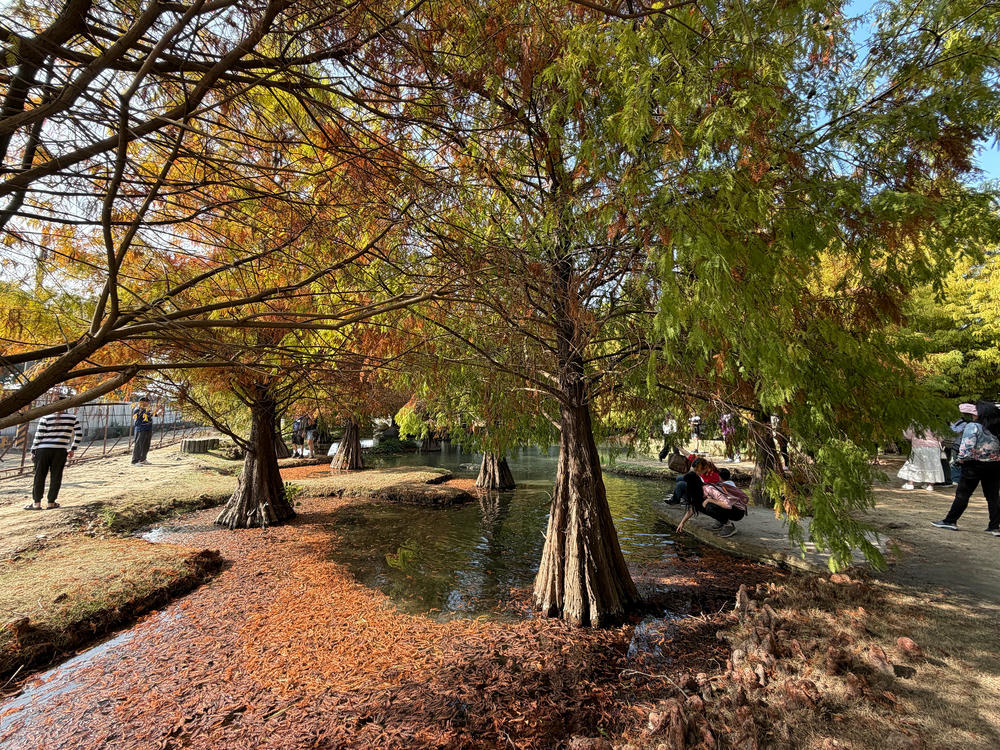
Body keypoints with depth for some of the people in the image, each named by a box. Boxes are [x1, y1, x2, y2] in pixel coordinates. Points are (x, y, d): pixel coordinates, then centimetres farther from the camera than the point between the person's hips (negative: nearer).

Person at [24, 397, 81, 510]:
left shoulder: (46, 418, -1)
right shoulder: (72, 418, 2)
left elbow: (38, 436, -3)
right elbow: (79, 434, 1)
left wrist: (33, 452, 5)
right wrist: (72, 449, 11)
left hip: (43, 450, 0)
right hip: (60, 451, 0)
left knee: (39, 476, 8)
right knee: (56, 477, 7)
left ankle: (36, 503, 12)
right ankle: (51, 502, 10)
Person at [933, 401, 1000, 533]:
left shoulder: (973, 426, -13)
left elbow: (967, 447, -18)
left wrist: (962, 459, -6)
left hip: (975, 465, -5)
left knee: (962, 494, 1)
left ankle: (950, 521, 7)